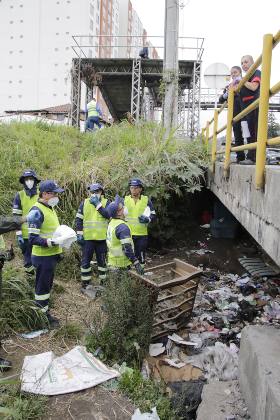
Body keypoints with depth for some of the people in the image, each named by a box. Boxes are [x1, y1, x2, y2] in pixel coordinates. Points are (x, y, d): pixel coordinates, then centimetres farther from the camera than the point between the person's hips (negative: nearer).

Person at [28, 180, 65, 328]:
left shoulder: (50, 208, 12)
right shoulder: (37, 211, -19)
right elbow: (33, 238, -24)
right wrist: (50, 242, -33)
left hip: (51, 255, 9)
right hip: (43, 256, -9)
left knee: (47, 285, 19)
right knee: (43, 286, 2)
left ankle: (45, 312, 32)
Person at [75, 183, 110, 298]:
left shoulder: (106, 202, 2)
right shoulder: (84, 203, 5)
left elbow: (108, 215, -17)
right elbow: (79, 219, 4)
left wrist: (97, 204, -17)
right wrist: (79, 234, -3)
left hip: (102, 238, 0)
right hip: (87, 238, 0)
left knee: (102, 261, 12)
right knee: (86, 261, 6)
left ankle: (104, 283, 26)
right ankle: (85, 285, 17)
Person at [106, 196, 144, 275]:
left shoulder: (111, 223, 7)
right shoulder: (122, 227, -22)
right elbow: (127, 249, -26)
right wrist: (136, 264, -22)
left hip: (112, 263, 9)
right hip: (121, 265, -9)